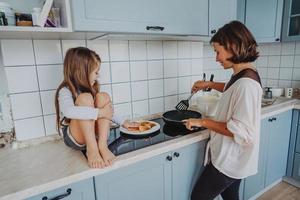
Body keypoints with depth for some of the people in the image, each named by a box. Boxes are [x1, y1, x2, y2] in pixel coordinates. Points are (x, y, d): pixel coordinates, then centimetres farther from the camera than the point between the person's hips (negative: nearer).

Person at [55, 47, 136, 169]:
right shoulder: (65, 91, -14)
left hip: (94, 133, 6)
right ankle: (91, 149, -31)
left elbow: (108, 109, 18)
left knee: (103, 97, -16)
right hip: (73, 138, -6)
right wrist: (100, 113, -35)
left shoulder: (91, 88, 7)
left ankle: (102, 145, -26)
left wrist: (122, 121, 14)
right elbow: (68, 111, -37)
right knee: (85, 98, -28)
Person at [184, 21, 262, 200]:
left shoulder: (246, 83, -28)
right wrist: (210, 84, 17)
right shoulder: (243, 75, 3)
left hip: (229, 160, -9)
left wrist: (203, 122, -23)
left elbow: (241, 131, -28)